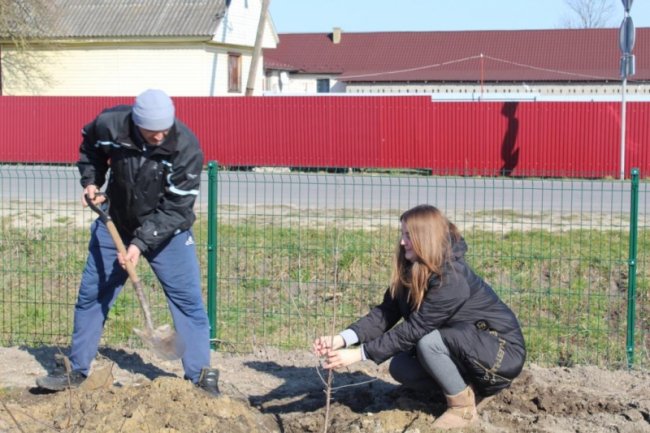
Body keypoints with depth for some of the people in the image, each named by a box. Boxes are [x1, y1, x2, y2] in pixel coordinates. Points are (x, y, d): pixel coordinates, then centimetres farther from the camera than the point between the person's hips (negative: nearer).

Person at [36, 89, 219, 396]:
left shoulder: (186, 148, -28)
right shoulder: (109, 125, -21)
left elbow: (176, 209, -24)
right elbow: (90, 146, 6)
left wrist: (141, 243, -31)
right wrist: (91, 181, -7)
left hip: (167, 231, -2)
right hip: (115, 224, 3)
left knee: (188, 299, -6)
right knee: (91, 295, 7)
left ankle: (200, 377, 4)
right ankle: (76, 370, 21)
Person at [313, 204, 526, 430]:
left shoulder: (452, 278, -28)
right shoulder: (412, 271, -2)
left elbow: (414, 328, -30)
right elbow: (384, 313, -8)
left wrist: (358, 354, -30)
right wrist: (342, 339, -24)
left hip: (504, 351, -8)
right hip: (467, 346, 8)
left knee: (429, 342, -30)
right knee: (400, 368, -8)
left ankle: (464, 408, -11)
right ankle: (468, 386, 6)